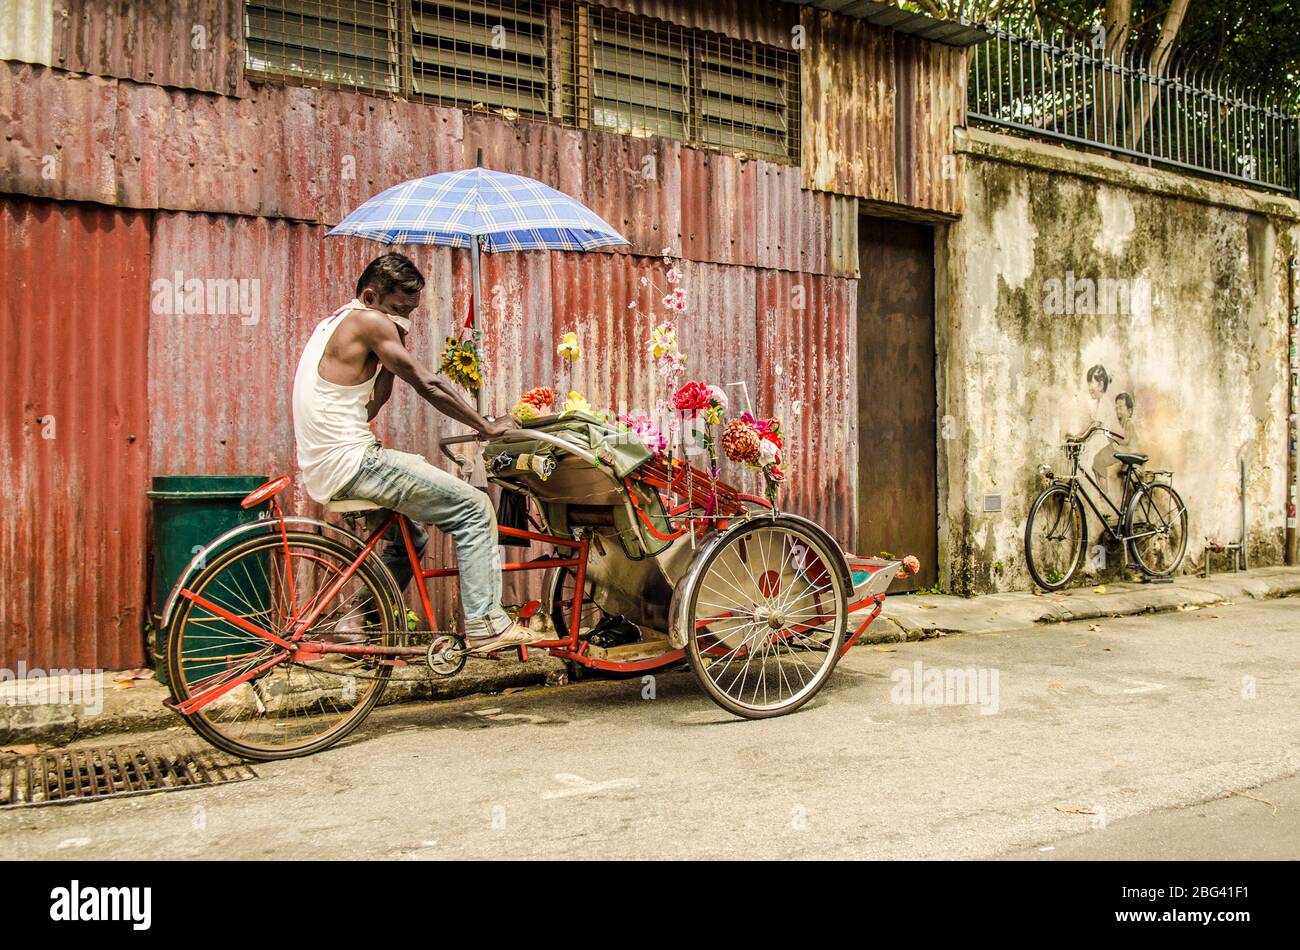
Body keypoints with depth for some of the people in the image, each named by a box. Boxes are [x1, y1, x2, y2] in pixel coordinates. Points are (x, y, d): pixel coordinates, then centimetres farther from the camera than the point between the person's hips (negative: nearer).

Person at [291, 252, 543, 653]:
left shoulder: (334, 323, 20)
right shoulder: (368, 321, -10)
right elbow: (427, 385, -11)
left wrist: (390, 358, 6)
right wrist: (487, 426, -3)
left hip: (323, 468, 10)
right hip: (352, 463, -10)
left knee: (409, 535, 30)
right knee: (475, 508, -8)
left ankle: (360, 621, 30)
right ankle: (485, 627, -8)